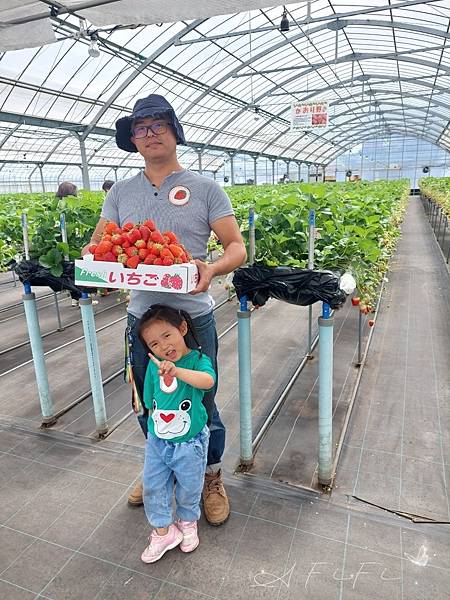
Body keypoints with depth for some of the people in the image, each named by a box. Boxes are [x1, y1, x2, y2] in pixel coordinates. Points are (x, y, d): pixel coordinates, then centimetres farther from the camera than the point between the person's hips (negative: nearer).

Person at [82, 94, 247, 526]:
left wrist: (213, 268, -28)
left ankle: (211, 478, 37)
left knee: (200, 405, 10)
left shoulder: (204, 189, -1)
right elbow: (97, 243, 9)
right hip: (141, 316, 4)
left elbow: (237, 246, -5)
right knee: (147, 404, 19)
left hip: (193, 317, -3)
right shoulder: (121, 193, 8)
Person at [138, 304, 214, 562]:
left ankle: (188, 522, 50)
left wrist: (177, 371, -59)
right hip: (157, 441, 3)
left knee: (189, 489, 19)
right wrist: (159, 422, 4)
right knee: (153, 488, 16)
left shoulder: (197, 360, -22)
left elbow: (208, 380, -45)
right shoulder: (154, 365, -10)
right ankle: (164, 531, 42)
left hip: (189, 444, -3)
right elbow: (150, 401, 6)